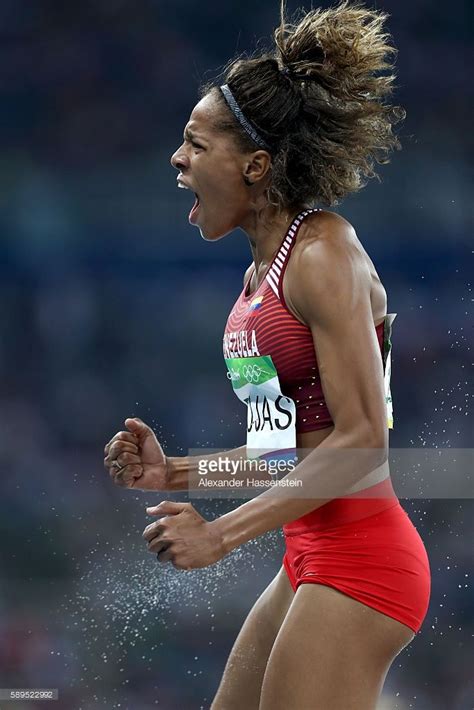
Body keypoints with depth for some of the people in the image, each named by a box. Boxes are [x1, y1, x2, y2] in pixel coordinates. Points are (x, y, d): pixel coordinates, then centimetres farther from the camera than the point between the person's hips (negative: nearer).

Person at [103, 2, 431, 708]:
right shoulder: (264, 268, 14)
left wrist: (222, 532, -17)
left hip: (358, 557, -9)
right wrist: (172, 473, 7)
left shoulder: (324, 252, -12)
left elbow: (361, 439, -17)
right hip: (311, 557, 9)